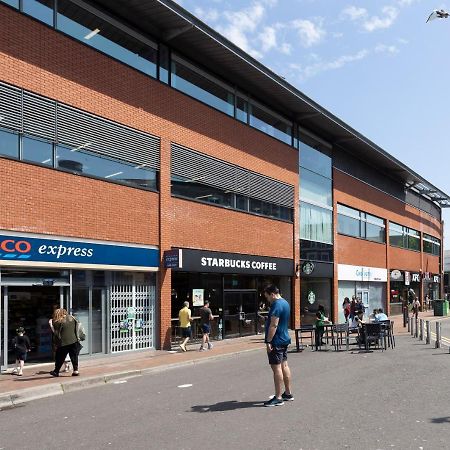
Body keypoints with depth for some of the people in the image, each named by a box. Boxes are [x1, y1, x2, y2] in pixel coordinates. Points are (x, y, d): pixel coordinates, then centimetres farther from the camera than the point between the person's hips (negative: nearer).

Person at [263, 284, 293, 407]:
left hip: (276, 341, -10)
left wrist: (268, 341, -22)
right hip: (285, 339, 10)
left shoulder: (276, 305, -18)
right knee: (284, 365, 15)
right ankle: (288, 393, 23)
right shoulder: (285, 303, 14)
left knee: (276, 368, -7)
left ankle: (278, 398, -4)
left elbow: (273, 325, -23)